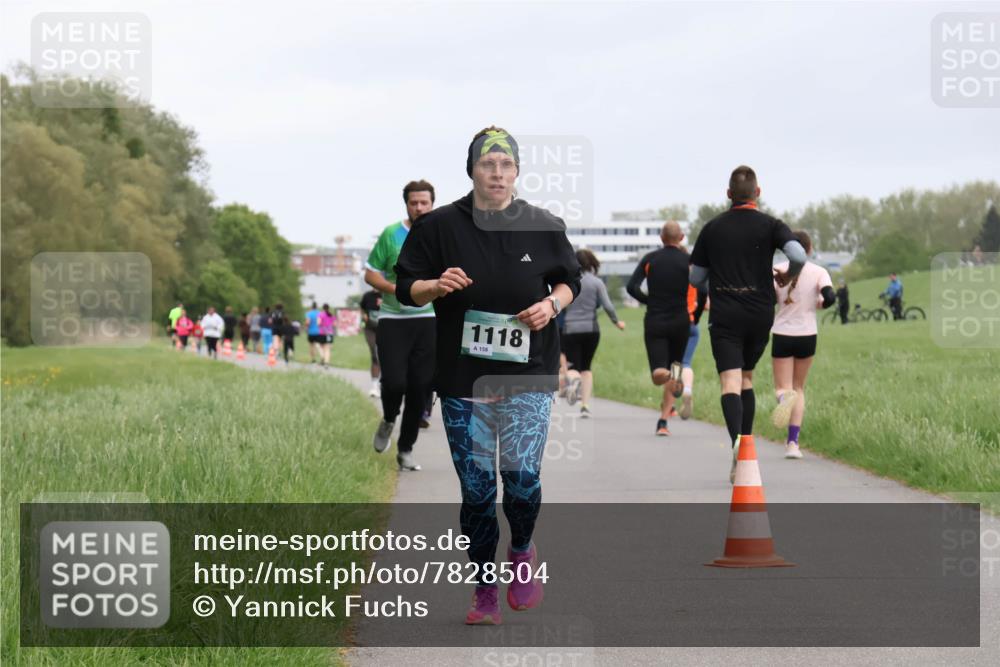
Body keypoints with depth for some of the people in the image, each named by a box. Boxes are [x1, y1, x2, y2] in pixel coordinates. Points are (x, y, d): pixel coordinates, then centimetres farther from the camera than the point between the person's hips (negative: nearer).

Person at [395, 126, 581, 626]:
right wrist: (436, 286, -17)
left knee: (522, 474, -12)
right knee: (476, 486, 2)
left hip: (528, 376, 0)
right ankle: (485, 590, 15)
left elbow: (570, 280, 16)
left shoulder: (544, 227, 3)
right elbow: (405, 287, 4)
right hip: (462, 377, 0)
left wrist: (552, 304, -6)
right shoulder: (439, 227, 0)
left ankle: (522, 551, 19)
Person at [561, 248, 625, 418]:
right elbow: (608, 306, -7)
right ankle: (585, 405, 7)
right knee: (586, 367, 16)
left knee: (572, 367, 5)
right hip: (591, 329, 1)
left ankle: (573, 379, -33)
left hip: (570, 329, -1)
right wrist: (617, 322, 9)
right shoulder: (597, 283, -1)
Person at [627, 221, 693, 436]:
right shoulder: (688, 260, -2)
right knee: (675, 365, 15)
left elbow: (631, 287, -5)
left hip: (654, 321, 0)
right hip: (680, 321, 0)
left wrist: (649, 301, 10)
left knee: (659, 375, -2)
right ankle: (663, 421, 6)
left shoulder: (650, 259, 2)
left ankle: (665, 373, -40)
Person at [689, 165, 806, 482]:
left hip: (724, 314, -1)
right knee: (746, 378, 17)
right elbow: (799, 256, -16)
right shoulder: (770, 225, 1)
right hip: (760, 313, 1)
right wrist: (787, 276, 5)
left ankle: (737, 441, -34)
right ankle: (745, 450, 15)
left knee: (730, 381, -10)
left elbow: (696, 278, 9)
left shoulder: (712, 227, 5)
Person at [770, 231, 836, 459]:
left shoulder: (778, 270, -4)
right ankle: (792, 442, 9)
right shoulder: (818, 272, -4)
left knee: (783, 388, 5)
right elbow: (830, 297, -16)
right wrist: (819, 303, 6)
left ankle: (784, 397, -36)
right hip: (807, 336, 1)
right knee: (799, 387, 17)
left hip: (782, 335, -1)